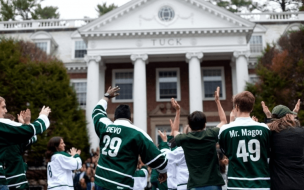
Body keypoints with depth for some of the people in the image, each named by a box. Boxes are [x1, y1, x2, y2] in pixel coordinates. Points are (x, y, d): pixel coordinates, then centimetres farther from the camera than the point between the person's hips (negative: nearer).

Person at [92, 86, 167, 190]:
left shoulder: (105, 127, 7)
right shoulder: (136, 133, -6)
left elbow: (97, 111, 30)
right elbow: (157, 159, -2)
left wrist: (107, 96, 46)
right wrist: (164, 170, 17)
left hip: (100, 181, 6)